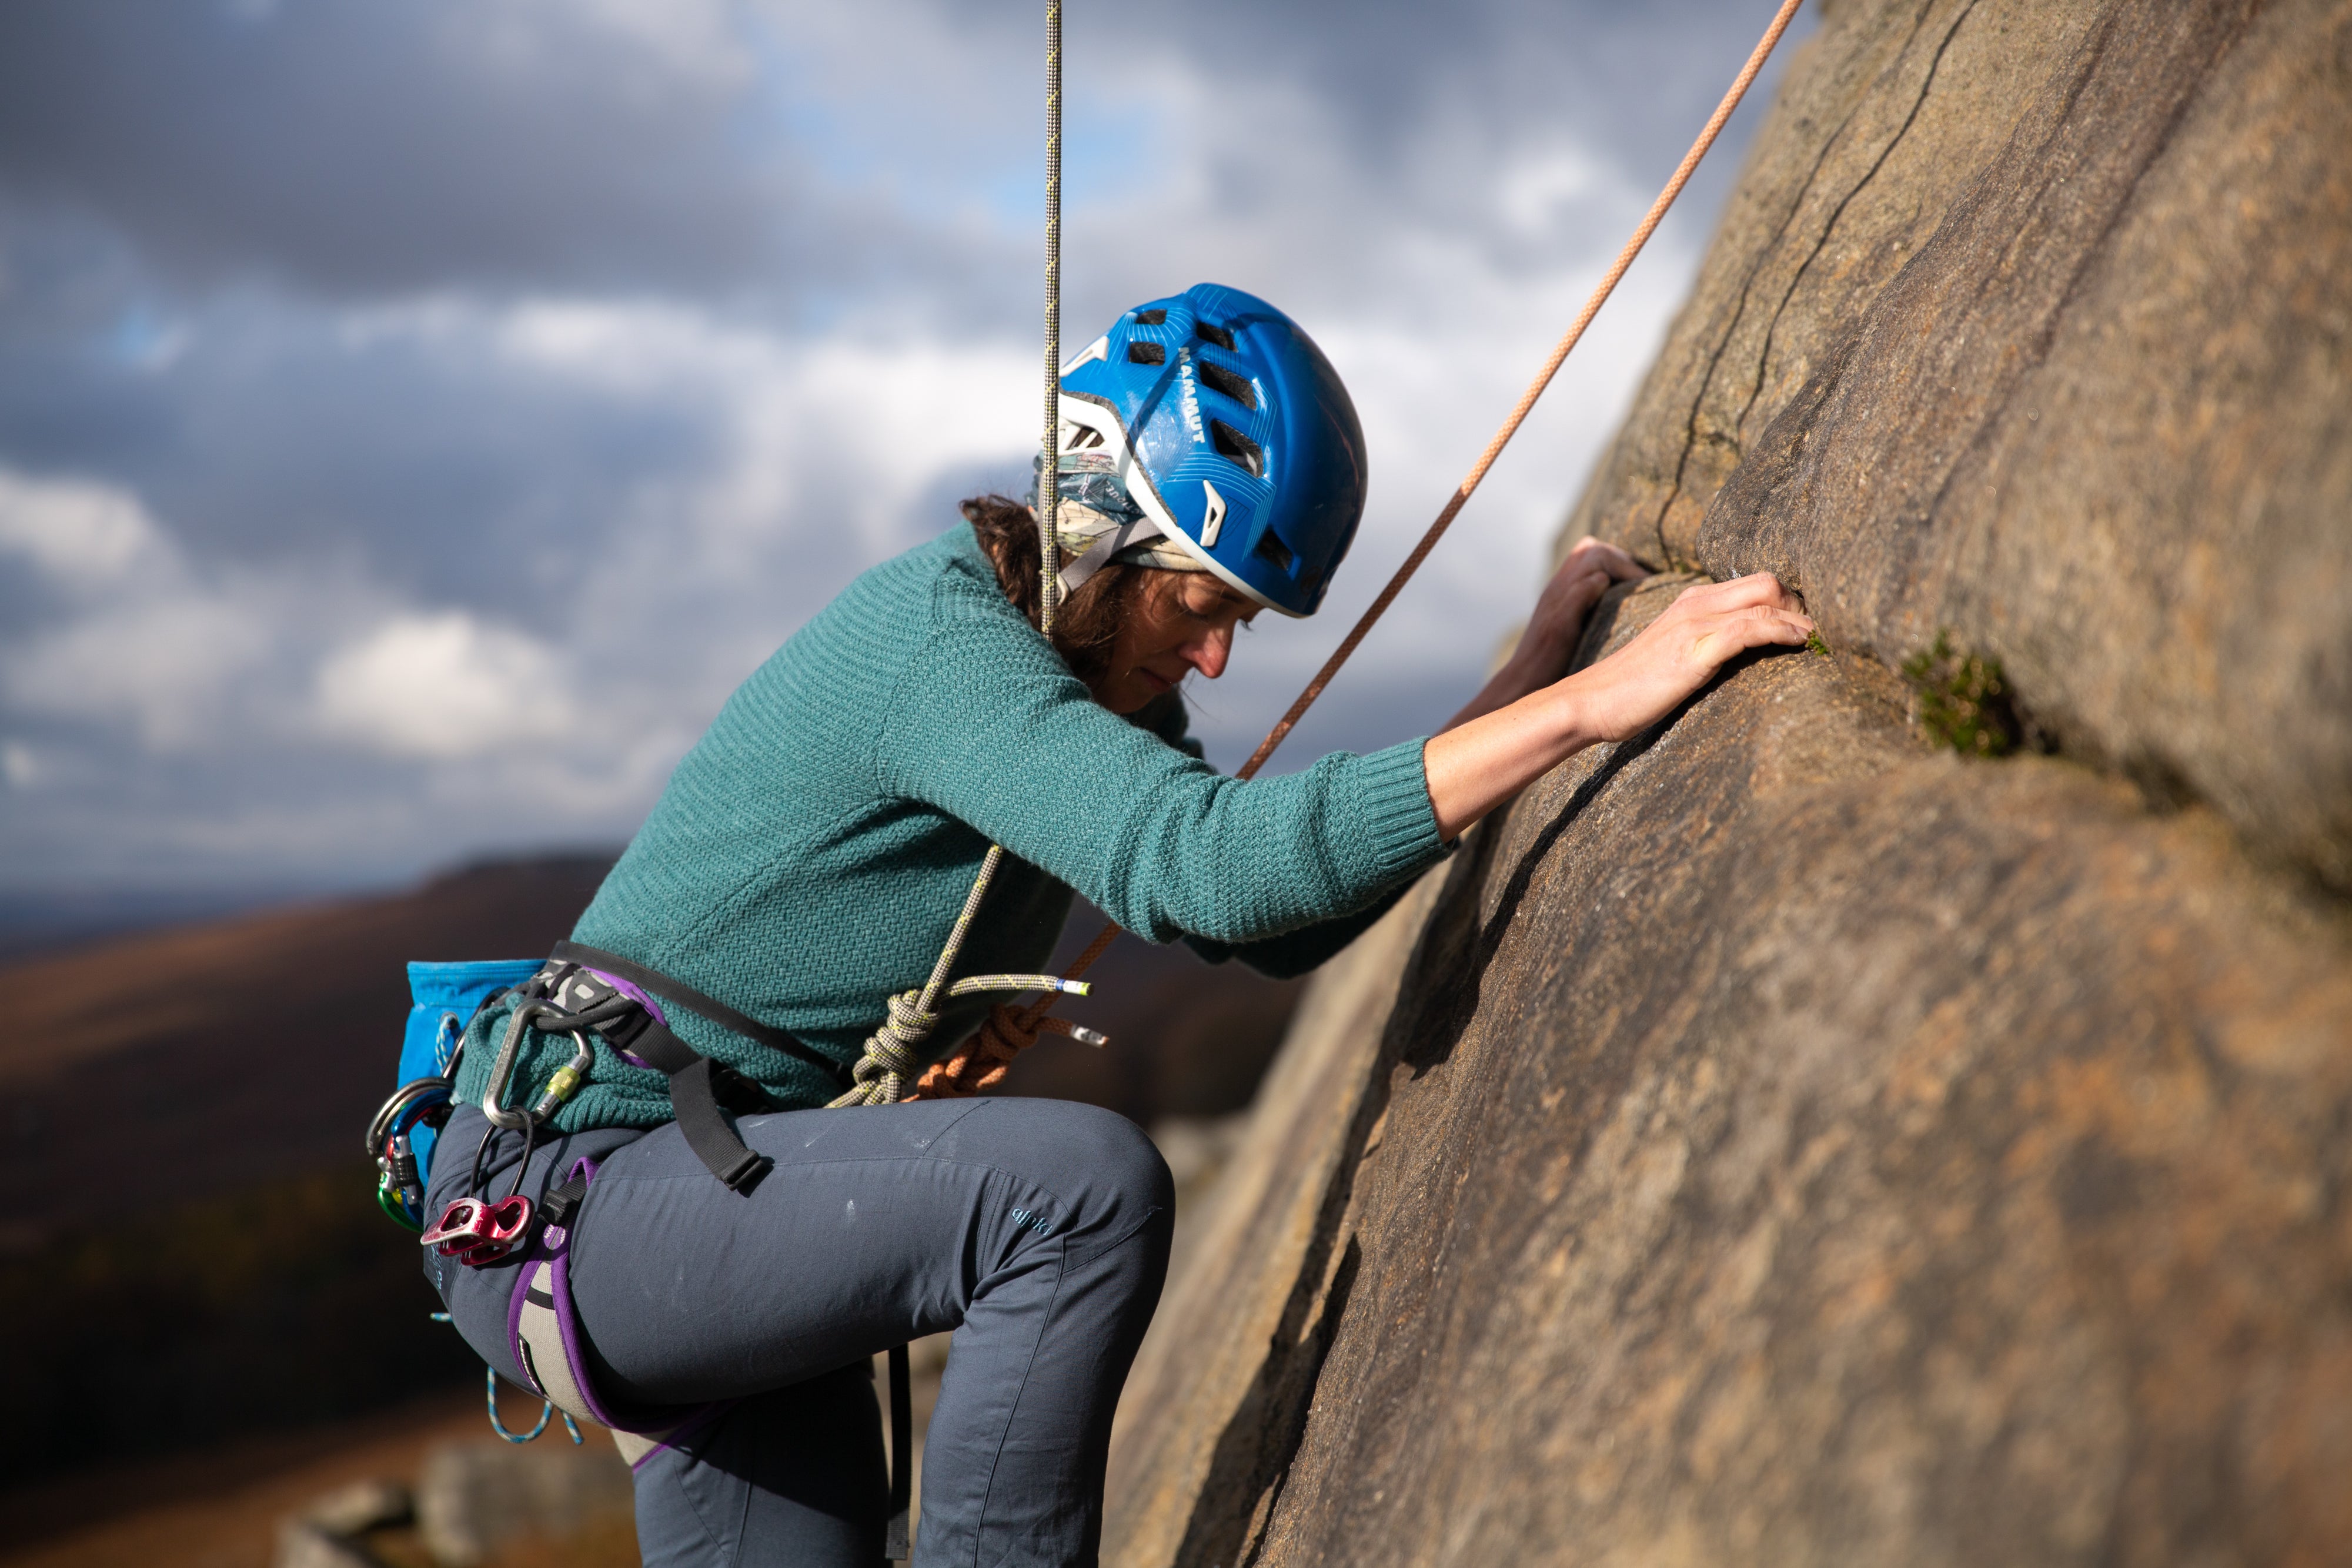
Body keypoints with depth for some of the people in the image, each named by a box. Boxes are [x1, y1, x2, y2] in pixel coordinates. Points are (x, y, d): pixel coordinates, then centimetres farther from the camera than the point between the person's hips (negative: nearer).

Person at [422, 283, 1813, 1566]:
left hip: (725, 1195, 10)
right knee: (1086, 1184, -27)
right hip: (572, 1193, -10)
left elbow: (1287, 928, 9)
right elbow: (1209, 863, -38)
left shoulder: (1107, 681, 8)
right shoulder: (940, 637, -23)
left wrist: (1530, 675, 4)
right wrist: (1590, 705, -37)